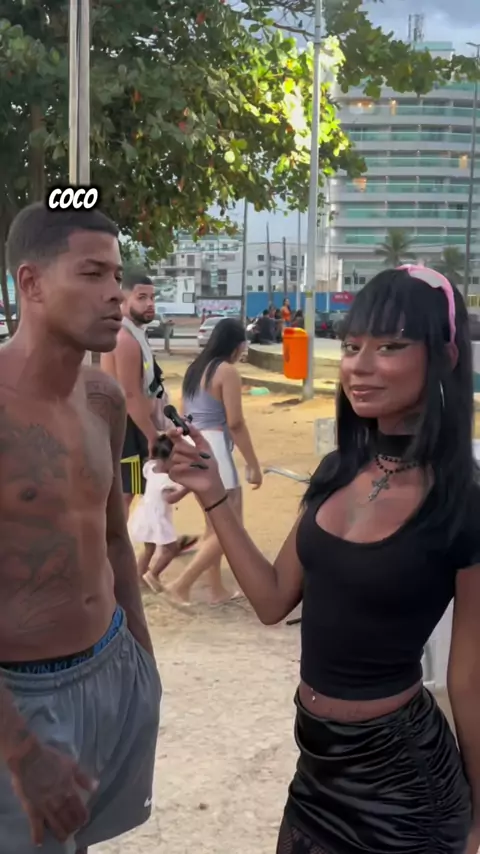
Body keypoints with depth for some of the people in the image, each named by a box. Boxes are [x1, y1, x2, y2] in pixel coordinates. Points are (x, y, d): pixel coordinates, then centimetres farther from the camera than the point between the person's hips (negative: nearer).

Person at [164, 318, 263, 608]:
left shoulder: (195, 368, 14)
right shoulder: (227, 371, -11)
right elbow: (235, 423, -15)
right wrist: (254, 464, -10)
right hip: (213, 448, -9)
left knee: (215, 525, 18)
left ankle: (217, 590, 23)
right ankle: (182, 584, -4)